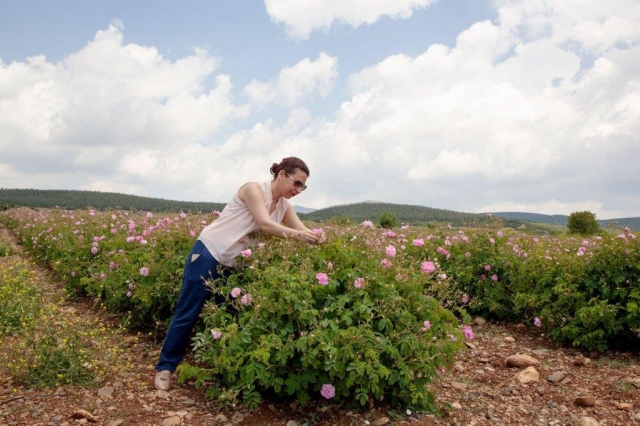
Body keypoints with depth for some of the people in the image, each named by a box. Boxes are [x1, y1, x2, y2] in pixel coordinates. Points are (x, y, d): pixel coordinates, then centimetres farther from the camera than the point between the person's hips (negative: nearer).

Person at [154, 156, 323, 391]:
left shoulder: (285, 207, 6)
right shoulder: (254, 189, -15)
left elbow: (302, 231, -3)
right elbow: (265, 224, -26)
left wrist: (316, 238, -25)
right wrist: (297, 235, -37)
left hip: (234, 265, 7)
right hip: (208, 254, -7)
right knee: (187, 314, -1)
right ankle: (165, 368, 13)